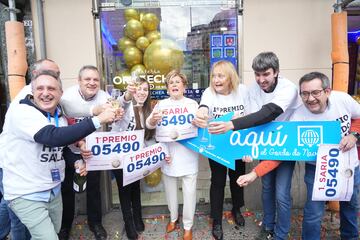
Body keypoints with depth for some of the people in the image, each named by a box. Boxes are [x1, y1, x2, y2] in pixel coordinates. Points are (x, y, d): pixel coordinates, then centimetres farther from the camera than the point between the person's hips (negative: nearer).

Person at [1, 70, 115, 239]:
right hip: (26, 194, -7)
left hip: (53, 191, 8)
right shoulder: (21, 112, -21)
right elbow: (53, 137, -37)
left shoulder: (60, 117, 5)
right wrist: (98, 120, -36)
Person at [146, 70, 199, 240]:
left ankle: (188, 226, 25)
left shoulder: (192, 104, 1)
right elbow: (149, 125, -5)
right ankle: (173, 218, 42)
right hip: (168, 155, 2)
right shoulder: (161, 104, 5)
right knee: (170, 190, 18)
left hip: (188, 155, -2)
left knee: (189, 191, 4)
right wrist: (153, 119, -28)